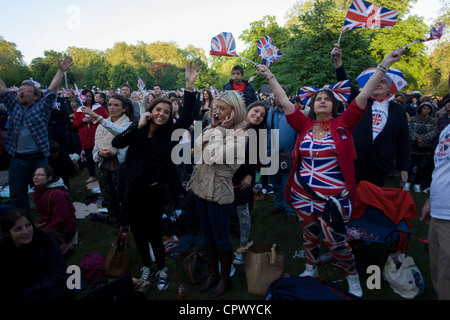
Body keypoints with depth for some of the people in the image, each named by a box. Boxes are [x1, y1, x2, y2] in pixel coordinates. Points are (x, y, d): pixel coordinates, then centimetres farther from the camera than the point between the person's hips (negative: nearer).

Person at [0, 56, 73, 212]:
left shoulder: (41, 107, 2)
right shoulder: (14, 106, 14)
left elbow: (52, 89, -6)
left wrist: (61, 71, -14)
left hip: (39, 158, -4)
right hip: (17, 159, 4)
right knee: (17, 196, 9)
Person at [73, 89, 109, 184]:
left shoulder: (99, 107, 3)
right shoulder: (79, 110, 12)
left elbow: (106, 119, -4)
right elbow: (75, 123, 8)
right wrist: (83, 120, -8)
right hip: (85, 138, 4)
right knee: (89, 157, 10)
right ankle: (92, 175, 22)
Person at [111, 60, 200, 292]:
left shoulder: (169, 132, -3)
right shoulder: (137, 130, 2)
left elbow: (187, 116, -17)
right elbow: (116, 143, -12)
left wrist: (190, 85, -25)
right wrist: (138, 125, -20)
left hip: (154, 192, -3)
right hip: (131, 190, 3)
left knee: (153, 233, 3)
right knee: (137, 230, 15)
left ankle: (162, 270, 27)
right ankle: (147, 266, 38)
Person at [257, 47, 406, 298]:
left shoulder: (343, 124, -4)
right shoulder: (305, 125, 2)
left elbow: (364, 95, -9)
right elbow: (284, 102, 3)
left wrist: (385, 65, -12)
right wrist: (270, 76, 4)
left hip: (334, 197, -3)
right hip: (302, 194, 3)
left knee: (336, 241, 6)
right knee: (309, 235, 20)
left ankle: (353, 276, 33)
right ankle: (311, 269, 44)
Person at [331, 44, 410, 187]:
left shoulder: (398, 110, 7)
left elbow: (404, 142, 7)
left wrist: (404, 169, 4)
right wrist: (338, 61, -19)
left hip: (382, 169, 1)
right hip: (355, 165, 0)